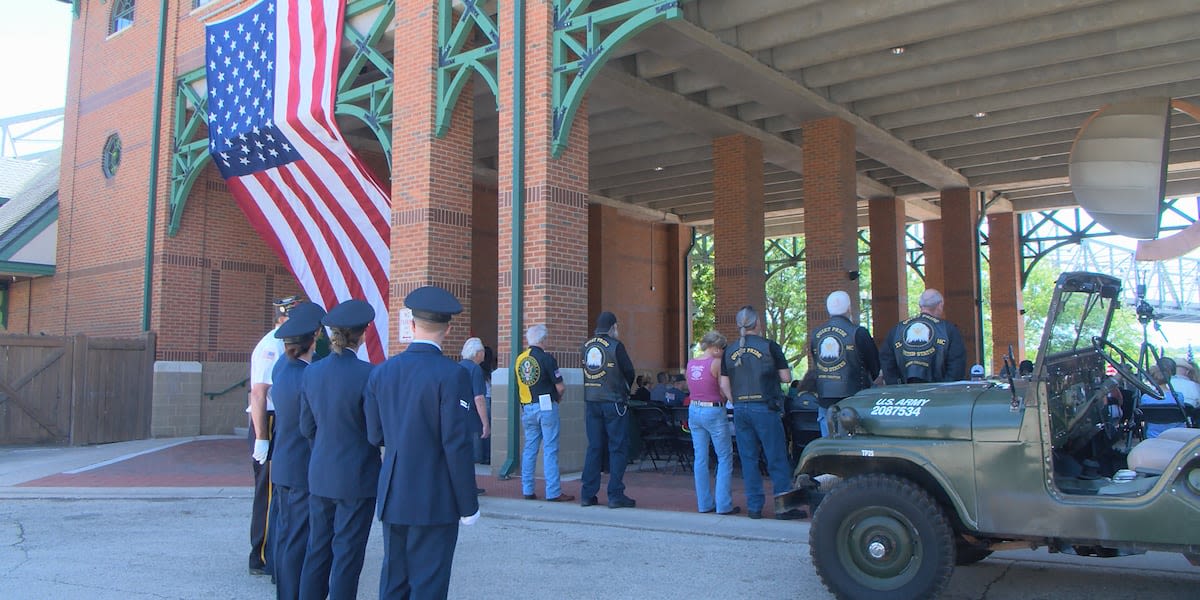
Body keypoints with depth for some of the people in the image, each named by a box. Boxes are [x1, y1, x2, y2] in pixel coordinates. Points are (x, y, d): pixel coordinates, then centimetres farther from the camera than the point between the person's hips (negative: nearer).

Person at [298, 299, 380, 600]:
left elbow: (307, 426, 8)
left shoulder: (311, 372, 0)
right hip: (357, 477, -5)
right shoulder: (366, 374, -18)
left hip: (320, 474, 5)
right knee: (347, 553, 5)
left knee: (317, 549, 17)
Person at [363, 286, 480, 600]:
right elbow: (456, 445, -15)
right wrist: (468, 505, -8)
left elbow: (374, 437, 5)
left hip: (393, 497, 5)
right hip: (435, 502, -5)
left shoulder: (381, 372, 2)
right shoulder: (452, 375, -14)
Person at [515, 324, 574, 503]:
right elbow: (560, 387, -10)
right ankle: (553, 492, -3)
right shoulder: (546, 359, -11)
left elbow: (520, 385, 13)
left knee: (529, 449, 12)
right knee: (550, 450, -3)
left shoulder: (519, 359, 6)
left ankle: (527, 490, 14)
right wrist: (557, 398, 9)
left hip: (527, 408, 6)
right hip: (546, 407, -6)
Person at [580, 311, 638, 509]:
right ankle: (615, 495, 1)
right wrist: (626, 389, 15)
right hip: (613, 402, -5)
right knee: (618, 448, 2)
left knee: (594, 447, 11)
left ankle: (588, 494, 12)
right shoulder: (615, 345, -9)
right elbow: (629, 371, -4)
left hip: (591, 401, 6)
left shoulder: (586, 346, 7)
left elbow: (585, 371, 12)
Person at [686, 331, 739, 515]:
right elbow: (724, 392, -11)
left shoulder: (690, 363, 5)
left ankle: (704, 503, 15)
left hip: (694, 410, 6)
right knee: (725, 458, 3)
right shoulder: (716, 363, -13)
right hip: (714, 412, -6)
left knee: (700, 458, 11)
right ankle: (723, 505, 2)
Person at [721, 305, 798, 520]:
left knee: (748, 460, 9)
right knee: (777, 459, 2)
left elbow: (724, 385, 7)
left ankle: (754, 506, 13)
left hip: (740, 410, 4)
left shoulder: (729, 351, 7)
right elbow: (786, 378, -4)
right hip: (765, 408, -4)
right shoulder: (769, 346, -6)